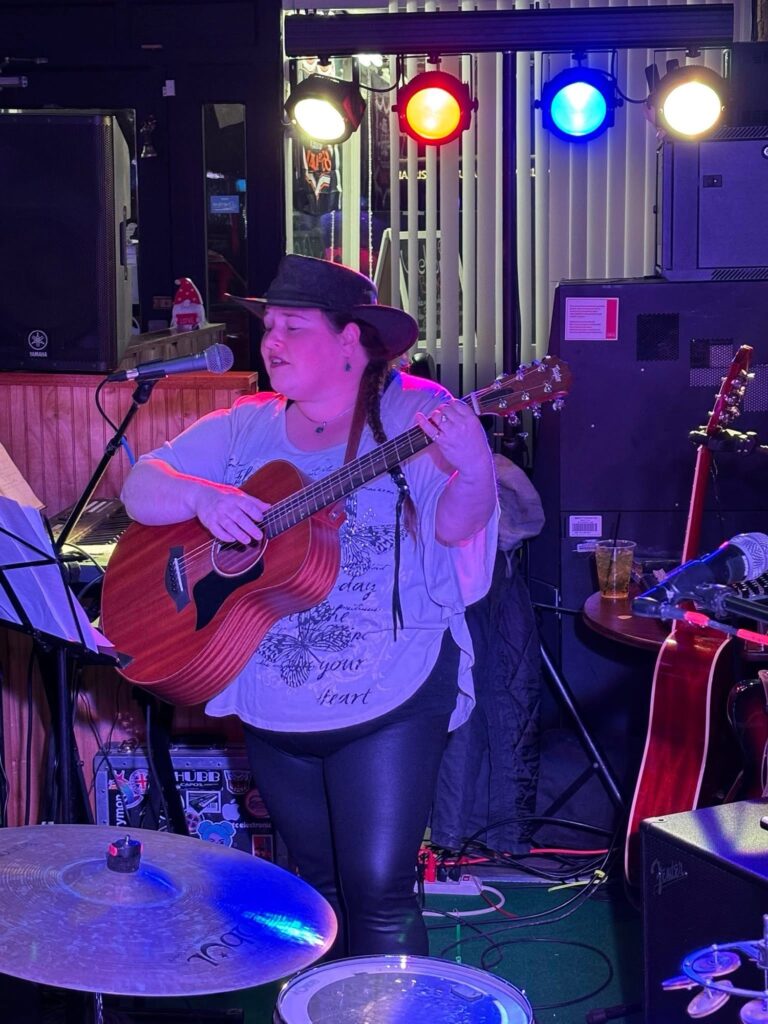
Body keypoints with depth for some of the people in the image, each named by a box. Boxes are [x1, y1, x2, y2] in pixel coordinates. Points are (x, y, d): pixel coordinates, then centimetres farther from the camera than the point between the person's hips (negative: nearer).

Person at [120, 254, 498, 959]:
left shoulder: (413, 414, -8)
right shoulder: (246, 428, 6)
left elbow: (455, 526, -20)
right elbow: (140, 489, 3)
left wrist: (472, 472, -43)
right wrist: (202, 496, -19)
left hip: (388, 703, -5)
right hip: (272, 708, 5)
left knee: (378, 888, -8)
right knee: (318, 882, 19)